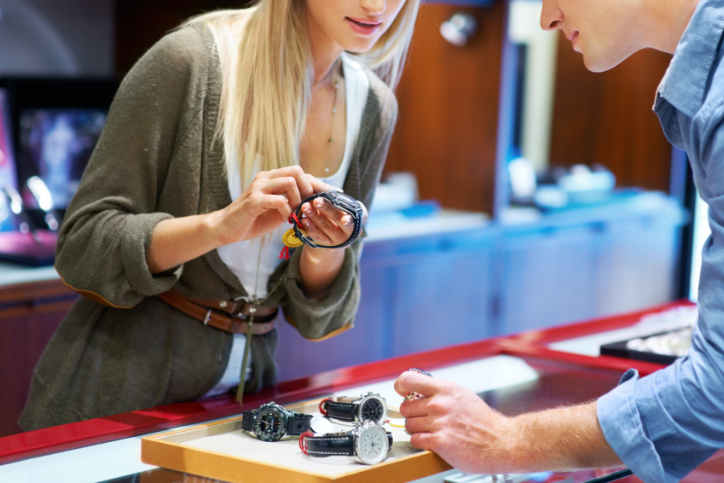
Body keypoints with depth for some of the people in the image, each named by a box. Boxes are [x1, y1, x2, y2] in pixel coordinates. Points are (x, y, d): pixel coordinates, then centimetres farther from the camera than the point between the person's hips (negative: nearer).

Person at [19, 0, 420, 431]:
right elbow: (80, 245, -14)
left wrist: (325, 251, -17)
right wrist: (219, 225, -28)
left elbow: (314, 315, 5)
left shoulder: (374, 107, 1)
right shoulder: (192, 59, -14)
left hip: (242, 384, 5)